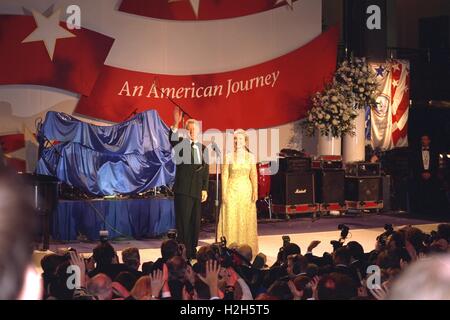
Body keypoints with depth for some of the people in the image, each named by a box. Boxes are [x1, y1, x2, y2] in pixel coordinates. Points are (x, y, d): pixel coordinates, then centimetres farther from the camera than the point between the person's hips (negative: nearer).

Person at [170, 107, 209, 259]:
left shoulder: (202, 148, 13)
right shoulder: (181, 143, 2)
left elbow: (206, 170, 12)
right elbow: (172, 139, -22)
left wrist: (205, 189, 5)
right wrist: (175, 124, -39)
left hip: (197, 189, 4)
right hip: (183, 189, -4)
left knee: (195, 221, 8)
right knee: (183, 221, -6)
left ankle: (193, 251, 14)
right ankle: (183, 252, -5)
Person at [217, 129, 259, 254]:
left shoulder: (251, 157, 5)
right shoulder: (228, 157, 0)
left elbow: (254, 176, 4)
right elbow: (224, 175, -2)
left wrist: (255, 192, -5)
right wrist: (224, 193, -8)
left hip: (246, 192, 2)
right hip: (232, 191, -2)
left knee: (246, 221, 4)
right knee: (231, 220, -3)